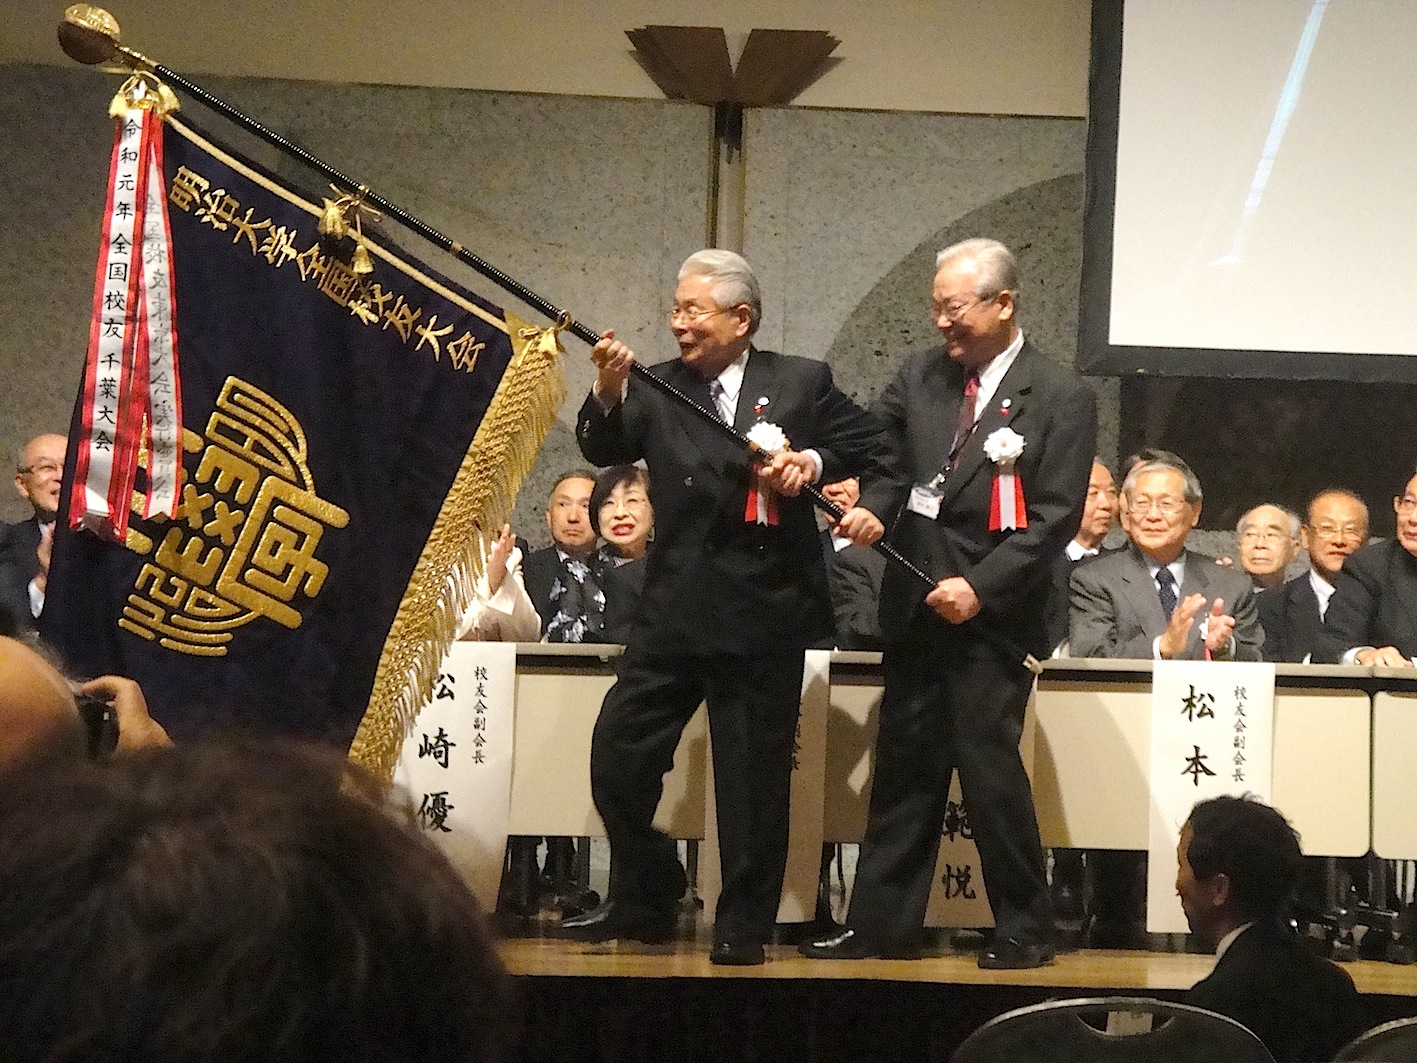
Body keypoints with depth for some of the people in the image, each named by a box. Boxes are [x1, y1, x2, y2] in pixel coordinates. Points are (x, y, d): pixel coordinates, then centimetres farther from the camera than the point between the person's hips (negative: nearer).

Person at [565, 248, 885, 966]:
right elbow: (602, 450, -6)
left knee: (752, 777, 2)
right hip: (674, 608, 3)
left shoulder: (802, 383, 4)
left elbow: (870, 449, 9)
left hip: (765, 615, -2)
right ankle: (642, 904, 17)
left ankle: (743, 926, 13)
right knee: (618, 753, 0)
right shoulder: (658, 390, 8)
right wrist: (608, 394, -24)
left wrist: (813, 462, -9)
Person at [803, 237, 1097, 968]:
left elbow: (1054, 518, -9)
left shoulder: (1061, 399, -4)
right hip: (914, 608, 5)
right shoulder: (919, 378, 11)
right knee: (904, 769, 9)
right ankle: (881, 923, 14)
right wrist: (871, 504, -14)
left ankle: (1024, 930, 5)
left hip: (992, 616, -5)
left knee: (989, 768, -7)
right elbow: (882, 451, 9)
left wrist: (981, 587, -17)